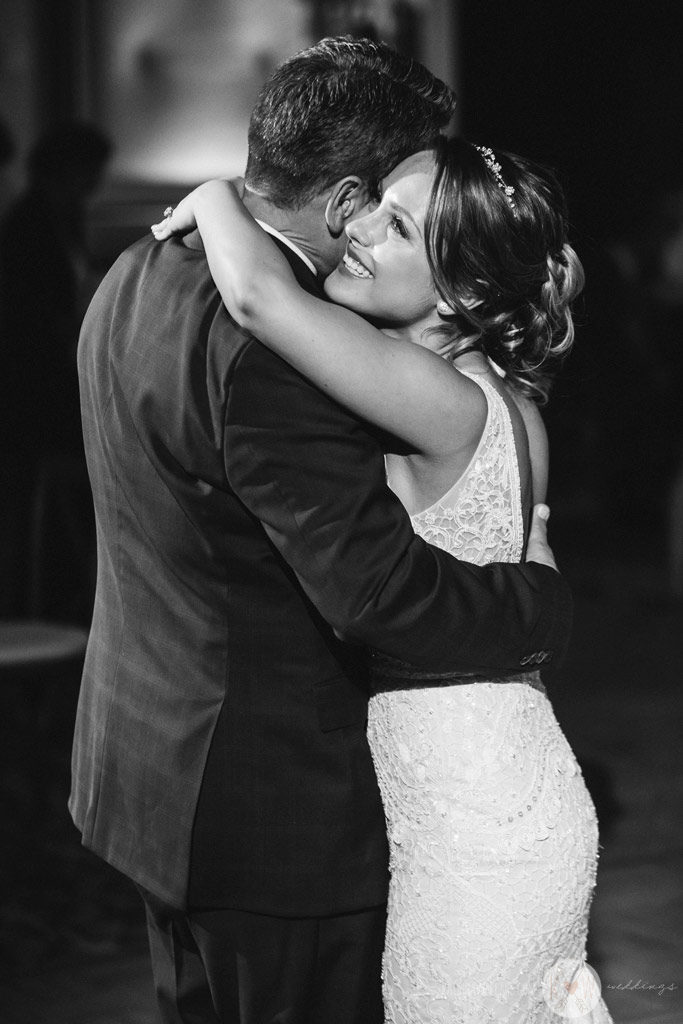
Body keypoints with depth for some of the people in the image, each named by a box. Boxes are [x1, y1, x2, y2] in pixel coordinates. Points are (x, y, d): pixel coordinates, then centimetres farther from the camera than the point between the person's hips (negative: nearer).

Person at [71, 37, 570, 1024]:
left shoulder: (135, 275, 4)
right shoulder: (262, 345, -28)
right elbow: (377, 588, -31)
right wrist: (542, 596, -14)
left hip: (152, 760, 10)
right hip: (273, 807, -10)